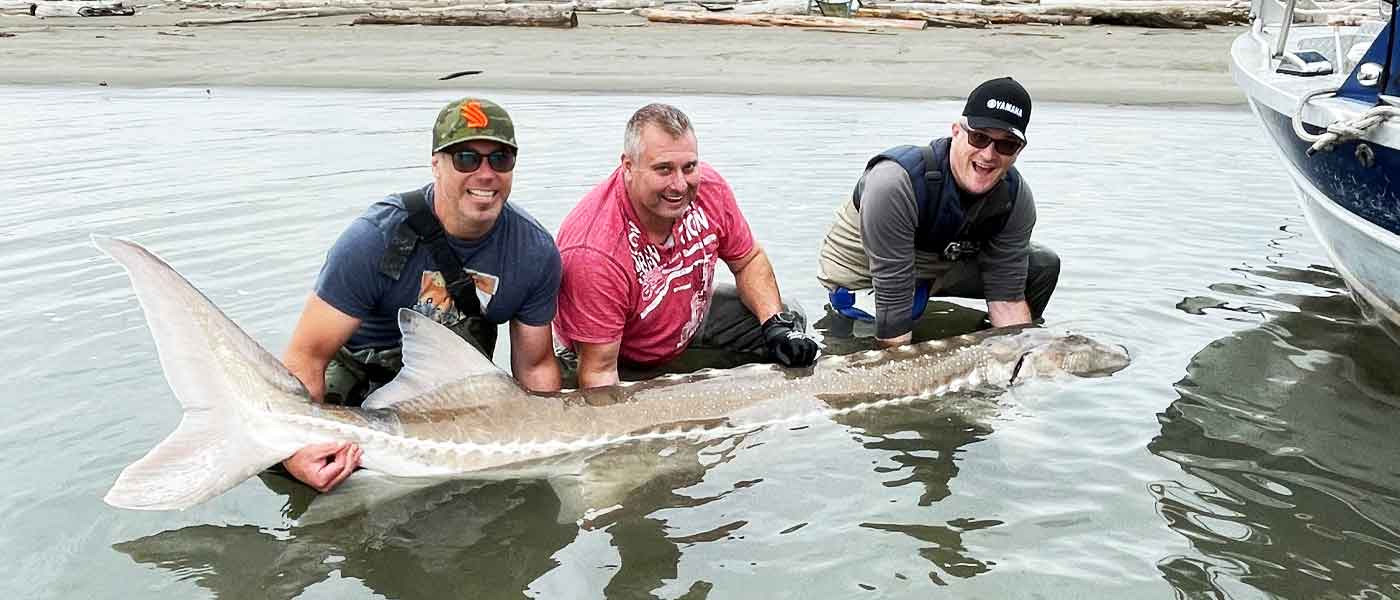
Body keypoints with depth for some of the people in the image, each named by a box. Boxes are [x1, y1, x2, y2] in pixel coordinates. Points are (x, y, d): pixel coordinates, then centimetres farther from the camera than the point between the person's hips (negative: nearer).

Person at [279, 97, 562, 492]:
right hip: (360, 371, -4)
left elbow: (535, 366, -6)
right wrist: (297, 446, -42)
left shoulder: (535, 252, -17)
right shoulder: (375, 238, -28)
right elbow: (307, 355, -27)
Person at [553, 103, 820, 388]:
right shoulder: (593, 250, -39)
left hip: (695, 316, 6)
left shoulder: (708, 187, -21)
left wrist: (777, 324, -17)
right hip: (625, 362, -5)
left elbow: (749, 261, -3)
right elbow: (600, 371, -31)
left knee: (788, 322, 1)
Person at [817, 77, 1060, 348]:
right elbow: (892, 302, -36)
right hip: (862, 278, -5)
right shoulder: (895, 183, -37)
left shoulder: (1016, 196, -17)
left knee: (1044, 265, 0)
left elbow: (1007, 297, -15)